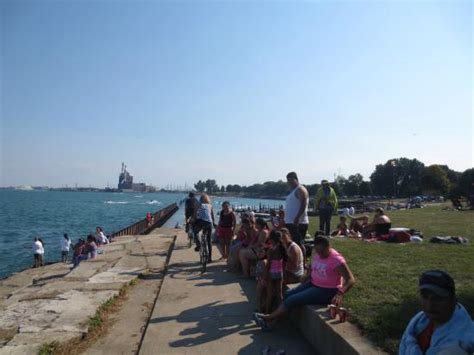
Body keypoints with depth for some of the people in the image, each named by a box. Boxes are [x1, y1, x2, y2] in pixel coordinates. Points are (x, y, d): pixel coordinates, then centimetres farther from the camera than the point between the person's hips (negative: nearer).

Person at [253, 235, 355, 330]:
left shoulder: (337, 260, -24)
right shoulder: (317, 254, 0)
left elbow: (351, 279, -29)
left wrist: (340, 293, -43)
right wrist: (308, 276, 5)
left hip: (326, 291, -8)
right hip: (313, 284, 8)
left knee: (293, 300, -13)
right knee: (288, 294, -1)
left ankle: (269, 318, 2)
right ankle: (272, 320, 3)